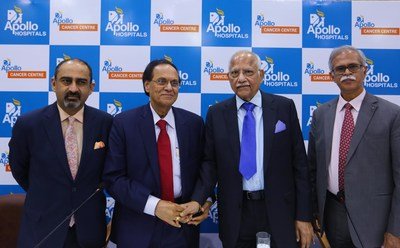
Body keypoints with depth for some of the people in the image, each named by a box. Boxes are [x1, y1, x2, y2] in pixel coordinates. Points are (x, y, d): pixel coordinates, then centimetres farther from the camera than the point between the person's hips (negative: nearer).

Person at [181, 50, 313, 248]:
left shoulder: (284, 107, -3)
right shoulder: (216, 113, 0)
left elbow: (299, 162, -2)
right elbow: (210, 162, 2)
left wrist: (304, 215, -3)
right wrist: (197, 199, -13)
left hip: (278, 210, 0)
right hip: (235, 213, 1)